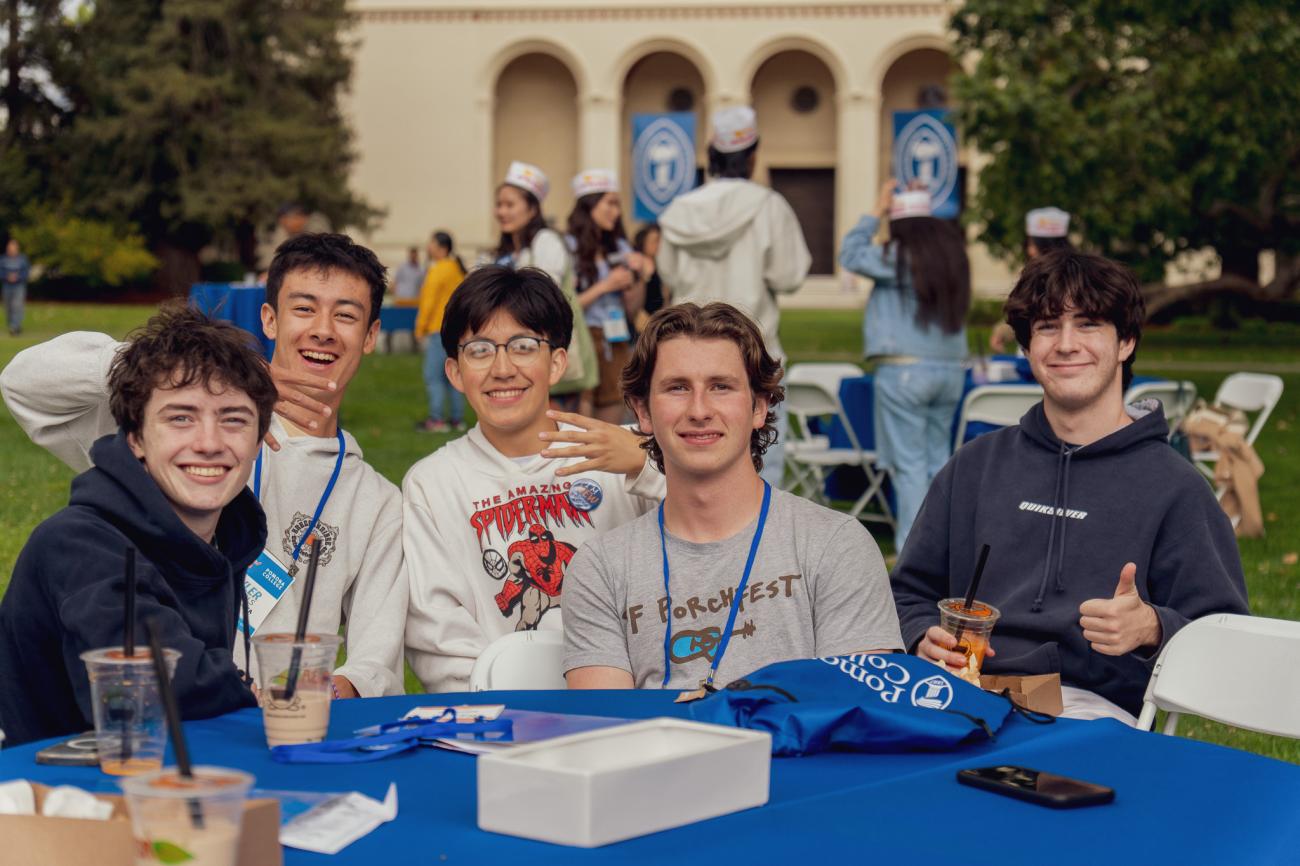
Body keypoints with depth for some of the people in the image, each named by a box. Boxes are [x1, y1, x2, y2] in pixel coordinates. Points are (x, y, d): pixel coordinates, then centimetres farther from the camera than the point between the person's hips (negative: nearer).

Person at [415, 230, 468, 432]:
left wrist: (420, 328, -5)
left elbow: (429, 302, -13)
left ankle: (436, 419, -10)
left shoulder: (438, 270, -12)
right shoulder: (459, 269, 14)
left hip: (439, 329, -9)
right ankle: (457, 418, 13)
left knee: (433, 375, -6)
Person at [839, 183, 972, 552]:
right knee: (938, 459, 13)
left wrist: (876, 212, 5)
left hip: (904, 370, -6)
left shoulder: (899, 256, -10)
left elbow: (851, 254, -2)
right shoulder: (952, 253, 8)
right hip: (951, 367, 6)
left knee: (909, 463, -4)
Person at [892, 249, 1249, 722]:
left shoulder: (1176, 488, 6)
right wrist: (926, 638, -1)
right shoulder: (975, 466, 19)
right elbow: (911, 591, 23)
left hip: (1098, 706, -5)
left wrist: (1152, 629, -19)